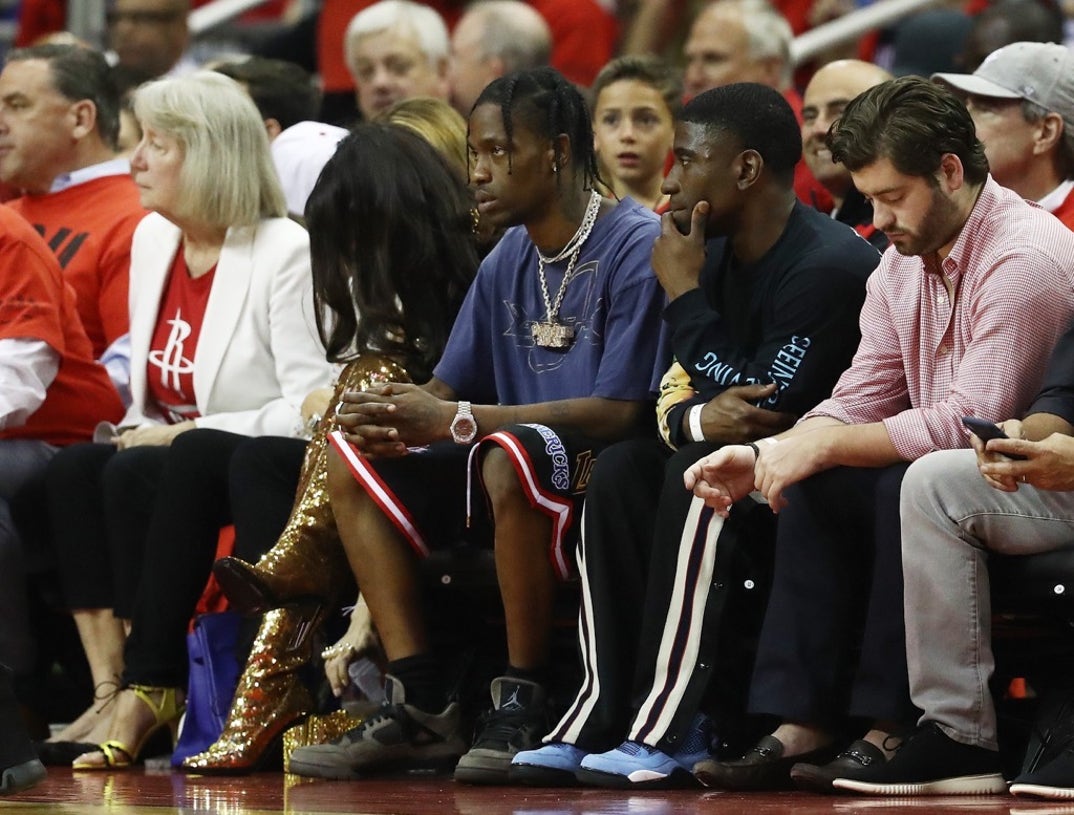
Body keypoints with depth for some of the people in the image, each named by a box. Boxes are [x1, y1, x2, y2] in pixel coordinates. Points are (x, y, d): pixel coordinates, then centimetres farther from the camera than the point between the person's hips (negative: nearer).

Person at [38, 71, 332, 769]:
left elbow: (311, 408, -18)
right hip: (170, 457, 7)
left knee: (135, 476, -31)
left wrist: (185, 434, -18)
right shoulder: (152, 238, 11)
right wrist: (142, 429, -1)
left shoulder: (284, 253, -12)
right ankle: (110, 685, -29)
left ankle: (151, 692, -28)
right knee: (73, 470, -21)